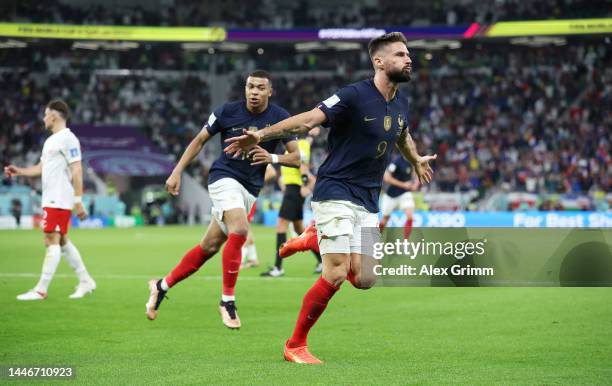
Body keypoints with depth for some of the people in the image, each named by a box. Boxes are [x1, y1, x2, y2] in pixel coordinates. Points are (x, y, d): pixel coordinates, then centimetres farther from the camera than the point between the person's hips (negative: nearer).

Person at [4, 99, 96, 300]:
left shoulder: (67, 139, -11)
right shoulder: (50, 141, 18)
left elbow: (76, 171, -16)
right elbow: (41, 168, 24)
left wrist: (78, 200, -20)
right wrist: (19, 171, 11)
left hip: (60, 200, -10)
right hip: (50, 199, 10)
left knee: (52, 241, -9)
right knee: (62, 241, 12)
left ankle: (41, 289, -10)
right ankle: (85, 281, 20)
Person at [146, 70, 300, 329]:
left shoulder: (279, 118, -3)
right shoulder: (228, 112, -7)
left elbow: (296, 157, -2)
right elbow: (200, 140, 5)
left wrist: (272, 158, -22)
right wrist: (177, 172, 0)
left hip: (250, 189, 4)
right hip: (225, 178, -4)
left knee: (209, 247, 8)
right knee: (239, 230, -29)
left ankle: (163, 286, 26)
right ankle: (227, 300, -19)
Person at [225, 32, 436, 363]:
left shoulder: (401, 103, 9)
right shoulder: (355, 96, -14)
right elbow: (309, 120, -22)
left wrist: (416, 161, 51)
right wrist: (261, 135, -33)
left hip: (367, 201, 7)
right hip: (336, 194, -7)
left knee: (364, 280, -1)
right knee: (336, 275, -18)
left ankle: (318, 240, 30)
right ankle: (295, 345, -4)